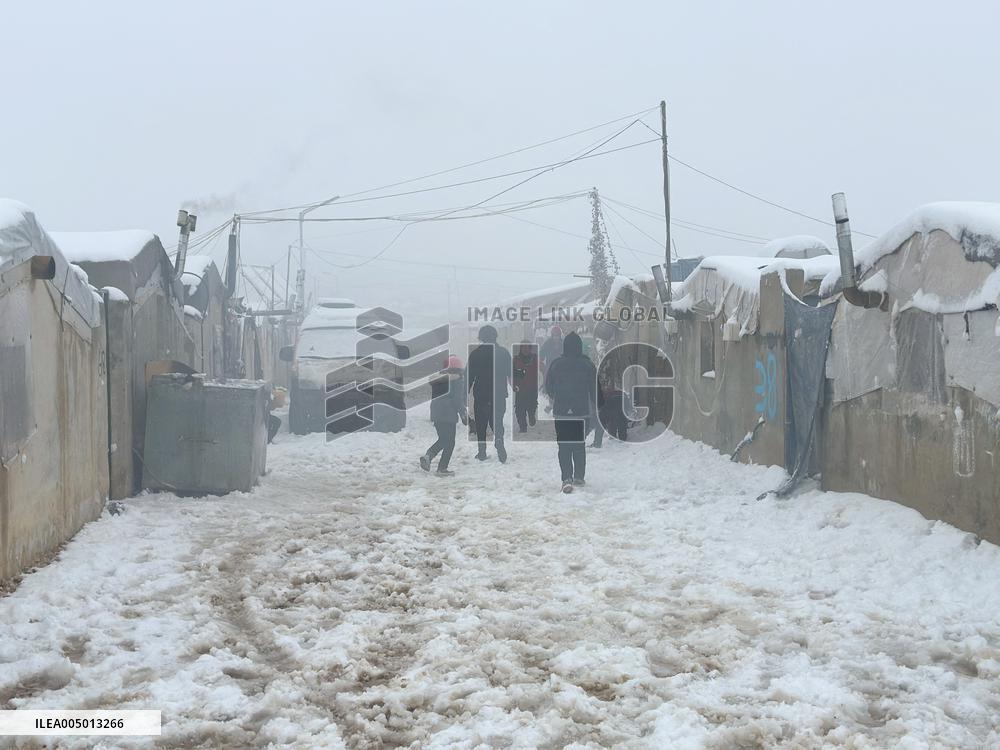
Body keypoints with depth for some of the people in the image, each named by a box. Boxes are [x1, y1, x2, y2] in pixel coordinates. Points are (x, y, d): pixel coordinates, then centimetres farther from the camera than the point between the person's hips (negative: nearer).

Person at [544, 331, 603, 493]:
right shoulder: (587, 365, -7)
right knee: (580, 445, 15)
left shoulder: (556, 365, -6)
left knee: (564, 446, 0)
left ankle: (567, 478, -14)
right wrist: (597, 405, 12)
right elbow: (595, 388, -3)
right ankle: (579, 477, 22)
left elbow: (548, 388, 5)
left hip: (561, 412, -1)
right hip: (582, 412, 1)